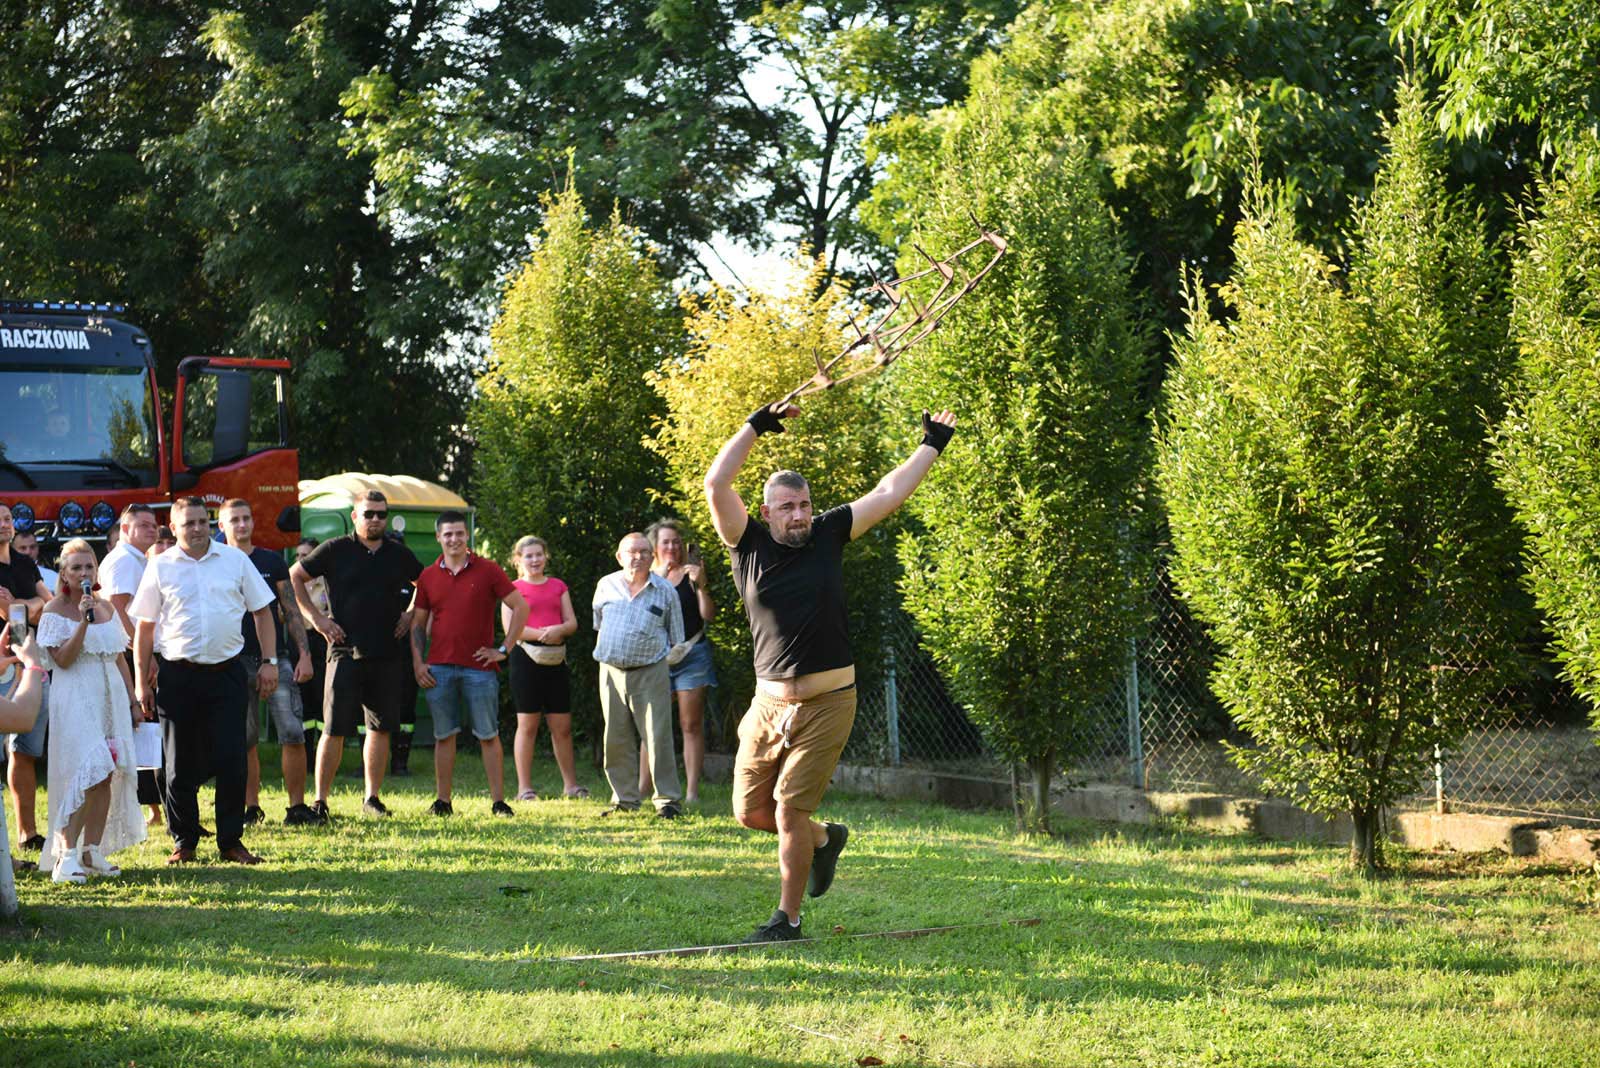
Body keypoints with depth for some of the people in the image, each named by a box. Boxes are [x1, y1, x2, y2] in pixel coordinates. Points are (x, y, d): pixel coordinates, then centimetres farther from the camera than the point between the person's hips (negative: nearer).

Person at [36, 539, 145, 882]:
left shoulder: (106, 607, 14)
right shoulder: (56, 610, -3)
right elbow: (63, 659, -13)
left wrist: (133, 702, 16)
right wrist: (83, 622, -21)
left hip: (111, 696, 6)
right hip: (76, 699, -6)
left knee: (108, 777, 2)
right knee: (89, 775, -16)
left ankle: (92, 851, 8)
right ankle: (66, 856, -15)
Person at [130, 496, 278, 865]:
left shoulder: (234, 560, 5)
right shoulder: (161, 566, 2)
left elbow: (261, 611, 11)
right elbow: (144, 626, 5)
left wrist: (269, 662, 4)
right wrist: (141, 679, 2)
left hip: (226, 672, 0)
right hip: (178, 675, 0)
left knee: (231, 761, -1)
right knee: (181, 765, 5)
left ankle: (231, 840, 9)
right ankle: (183, 842, 16)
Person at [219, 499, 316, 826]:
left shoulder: (272, 562, 9)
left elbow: (291, 611, 9)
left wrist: (304, 654, 0)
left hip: (276, 658, 0)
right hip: (235, 663, 0)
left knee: (293, 735, -8)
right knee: (245, 742, 3)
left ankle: (297, 807, -2)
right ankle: (251, 807, 12)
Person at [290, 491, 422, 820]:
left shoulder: (399, 554, 10)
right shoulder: (336, 550, 0)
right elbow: (295, 576, 6)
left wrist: (411, 614, 12)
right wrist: (315, 617, -1)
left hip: (388, 654, 3)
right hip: (346, 652, -3)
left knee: (381, 727, 6)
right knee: (334, 729, -4)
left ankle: (372, 798, 15)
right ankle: (320, 800, 1)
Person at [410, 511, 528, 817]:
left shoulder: (487, 571, 2)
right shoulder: (428, 577, 10)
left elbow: (520, 607, 3)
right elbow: (417, 624, 14)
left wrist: (505, 649, -2)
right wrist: (417, 663, 3)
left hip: (479, 667, -2)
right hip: (439, 669, 2)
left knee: (488, 735, 0)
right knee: (444, 735, 5)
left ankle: (498, 802, 2)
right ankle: (443, 801, 10)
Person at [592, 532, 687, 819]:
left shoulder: (665, 591, 3)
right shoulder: (606, 586, 9)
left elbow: (677, 642, 12)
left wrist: (664, 658, 6)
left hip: (650, 674, -3)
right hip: (612, 672, 3)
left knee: (658, 737, -7)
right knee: (616, 739, 4)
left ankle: (668, 798, -3)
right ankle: (624, 799, 12)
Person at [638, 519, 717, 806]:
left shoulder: (692, 573, 4)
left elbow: (708, 615, -2)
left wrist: (701, 585, -18)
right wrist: (660, 578, -15)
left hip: (691, 653, -1)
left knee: (691, 725, -2)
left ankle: (692, 791, -2)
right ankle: (641, 789, 0)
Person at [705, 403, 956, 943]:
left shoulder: (827, 535, 3)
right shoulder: (750, 545, 1)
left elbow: (888, 494, 11)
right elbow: (716, 484, -9)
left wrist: (931, 446, 16)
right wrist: (756, 425, -5)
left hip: (828, 702, -2)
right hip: (769, 702, 2)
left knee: (789, 810, -6)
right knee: (750, 811, 8)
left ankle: (788, 918, 7)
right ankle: (824, 838, 36)